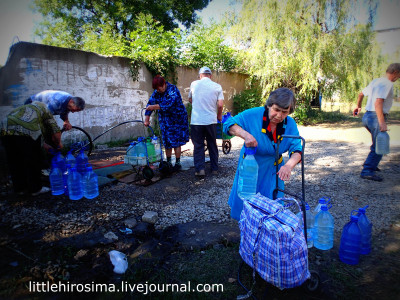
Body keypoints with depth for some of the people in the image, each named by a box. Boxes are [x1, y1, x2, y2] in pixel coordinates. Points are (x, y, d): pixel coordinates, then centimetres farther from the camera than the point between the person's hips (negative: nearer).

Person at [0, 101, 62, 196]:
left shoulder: (24, 108, 38)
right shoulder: (44, 110, 20)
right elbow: (56, 131, 10)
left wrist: (44, 145, 40)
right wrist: (58, 144, 27)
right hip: (27, 132, -6)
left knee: (15, 163, 19)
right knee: (33, 163, 10)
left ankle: (19, 188, 32)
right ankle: (35, 189, 22)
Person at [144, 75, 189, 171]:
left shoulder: (173, 90, -18)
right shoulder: (157, 92, 3)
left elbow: (168, 104, -30)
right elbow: (150, 103, 2)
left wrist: (154, 107, -31)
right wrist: (147, 119, -5)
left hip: (177, 119, -6)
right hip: (164, 120, 6)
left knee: (176, 141, -4)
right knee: (167, 142, 7)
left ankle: (177, 163, 6)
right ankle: (168, 162, 18)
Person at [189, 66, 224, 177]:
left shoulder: (194, 84, 2)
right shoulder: (217, 86, 1)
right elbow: (220, 104, -4)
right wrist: (219, 116, 13)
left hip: (196, 121, -1)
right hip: (211, 120, 1)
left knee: (198, 145, 7)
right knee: (212, 145, 13)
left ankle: (200, 169, 2)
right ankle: (214, 169, 20)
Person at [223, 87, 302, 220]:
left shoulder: (290, 125, -10)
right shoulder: (253, 115, -20)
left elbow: (297, 150, -13)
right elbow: (228, 124, -18)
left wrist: (289, 165, -35)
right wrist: (245, 134, -36)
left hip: (272, 171, 2)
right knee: (244, 202, 12)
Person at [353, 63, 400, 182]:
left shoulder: (375, 81, 15)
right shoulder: (387, 83, -13)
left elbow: (361, 94, 28)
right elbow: (378, 103, -25)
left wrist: (358, 106, 47)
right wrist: (382, 123, -29)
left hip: (367, 115, 10)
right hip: (376, 117, -10)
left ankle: (371, 164, 33)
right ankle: (367, 171, -11)